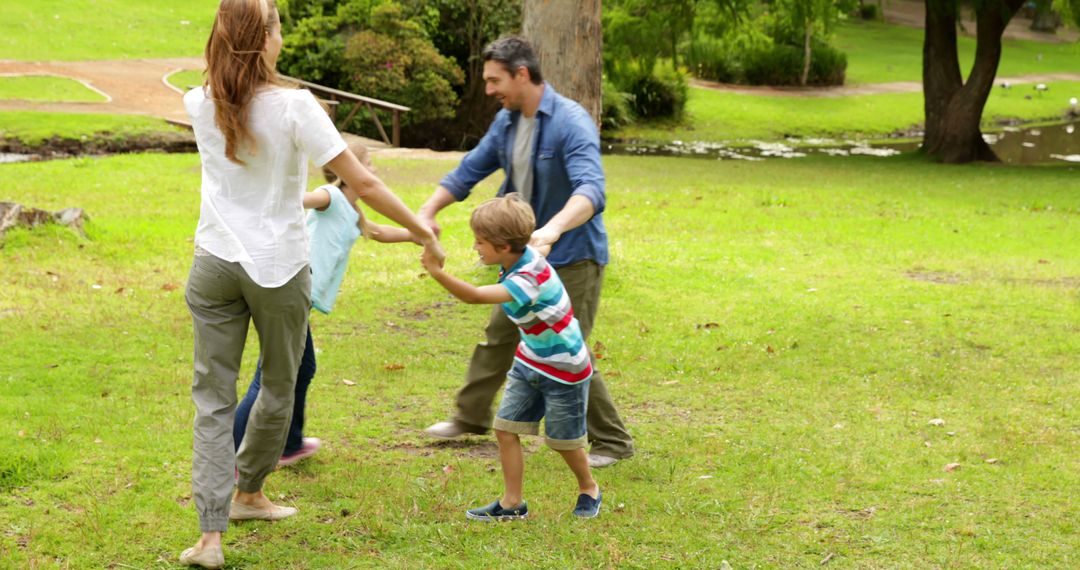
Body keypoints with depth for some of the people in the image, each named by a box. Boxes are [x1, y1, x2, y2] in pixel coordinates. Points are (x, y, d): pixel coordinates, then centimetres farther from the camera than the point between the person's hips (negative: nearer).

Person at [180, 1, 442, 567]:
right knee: (278, 387, 20)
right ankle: (248, 493, 38)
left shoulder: (201, 106, -3)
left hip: (214, 263, 3)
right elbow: (362, 184, -14)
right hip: (278, 266, -3)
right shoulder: (293, 106, -15)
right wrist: (422, 231, -5)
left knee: (213, 397, 4)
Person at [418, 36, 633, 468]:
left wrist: (552, 230, -55)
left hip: (572, 256, -8)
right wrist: (427, 212, -4)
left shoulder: (571, 122, -24)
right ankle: (471, 416, 36)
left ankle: (612, 441, 8)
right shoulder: (506, 122, 1)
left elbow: (591, 190, -38)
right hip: (525, 252, 8)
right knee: (499, 335, 19)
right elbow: (469, 171, 10)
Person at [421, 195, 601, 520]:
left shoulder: (528, 280, -34)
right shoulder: (517, 261, -8)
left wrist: (437, 272, -47)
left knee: (562, 440, 9)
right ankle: (512, 504, 10)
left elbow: (474, 296, -43)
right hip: (529, 362, 8)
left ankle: (588, 489, 36)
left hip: (564, 370, -8)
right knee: (505, 429, 1)